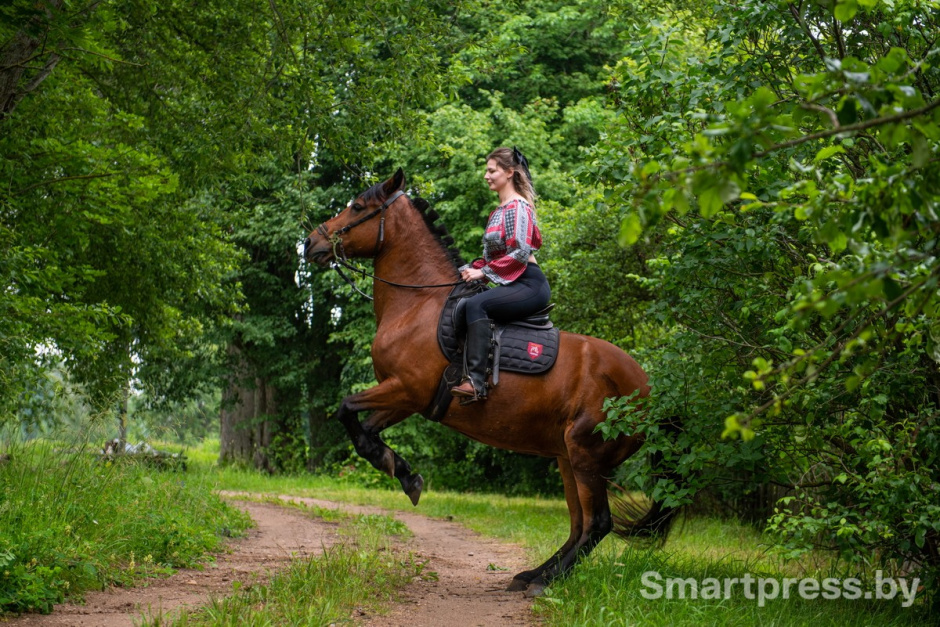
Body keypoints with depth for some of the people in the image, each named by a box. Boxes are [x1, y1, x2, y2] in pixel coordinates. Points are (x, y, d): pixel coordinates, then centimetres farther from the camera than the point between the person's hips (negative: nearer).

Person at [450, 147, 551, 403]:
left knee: (476, 304, -30)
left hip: (529, 284, -11)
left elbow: (520, 253, -19)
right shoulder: (500, 210, 21)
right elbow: (493, 254, 24)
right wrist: (471, 269, 8)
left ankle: (475, 381, -39)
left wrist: (483, 272, -17)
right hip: (512, 285, 11)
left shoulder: (517, 207, -9)